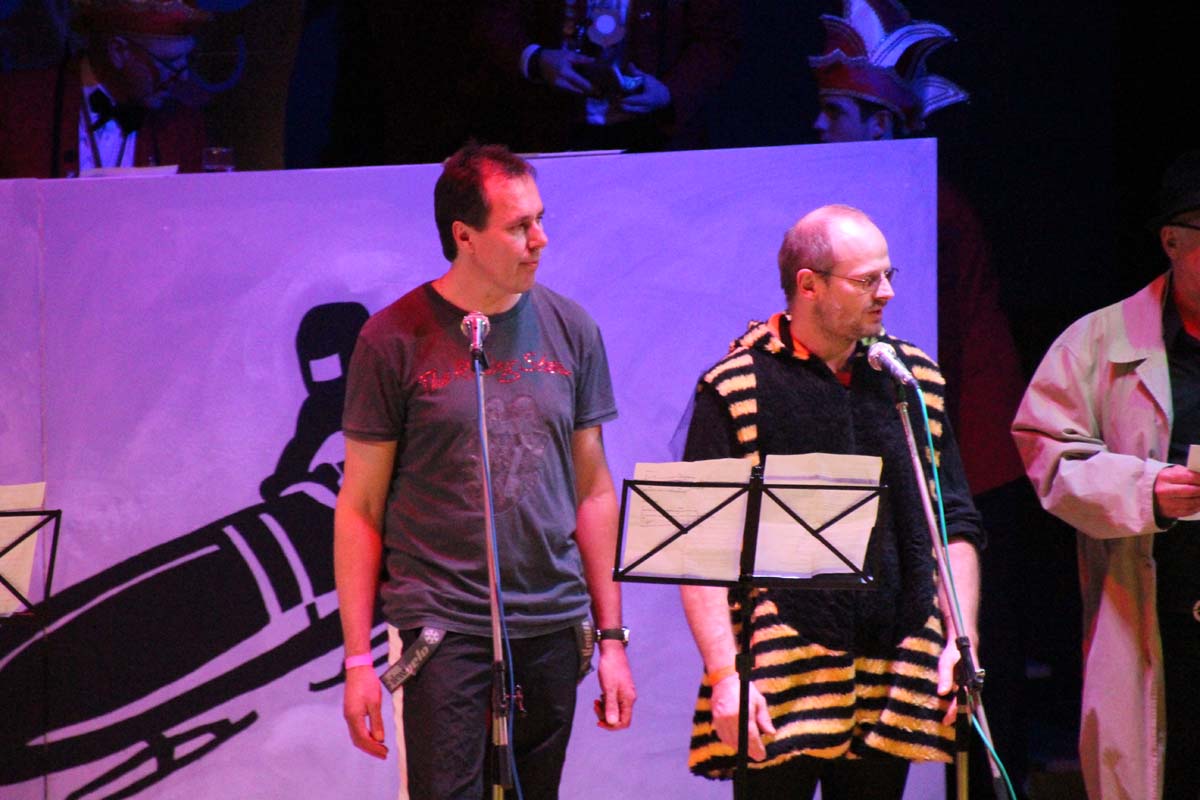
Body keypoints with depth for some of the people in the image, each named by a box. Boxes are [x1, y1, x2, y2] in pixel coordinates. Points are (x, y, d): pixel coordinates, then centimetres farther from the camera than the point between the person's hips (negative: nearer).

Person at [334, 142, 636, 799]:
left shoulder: (570, 331, 8)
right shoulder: (396, 339, -3)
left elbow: (593, 492, 13)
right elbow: (360, 507, 0)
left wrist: (612, 636, 9)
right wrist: (358, 659, -5)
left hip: (551, 627, 4)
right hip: (441, 631, -4)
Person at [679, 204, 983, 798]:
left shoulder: (914, 378, 13)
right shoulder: (735, 389, -1)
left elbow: (957, 526, 17)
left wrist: (962, 640, 5)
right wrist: (725, 676, -12)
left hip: (895, 679, 4)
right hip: (779, 682, -4)